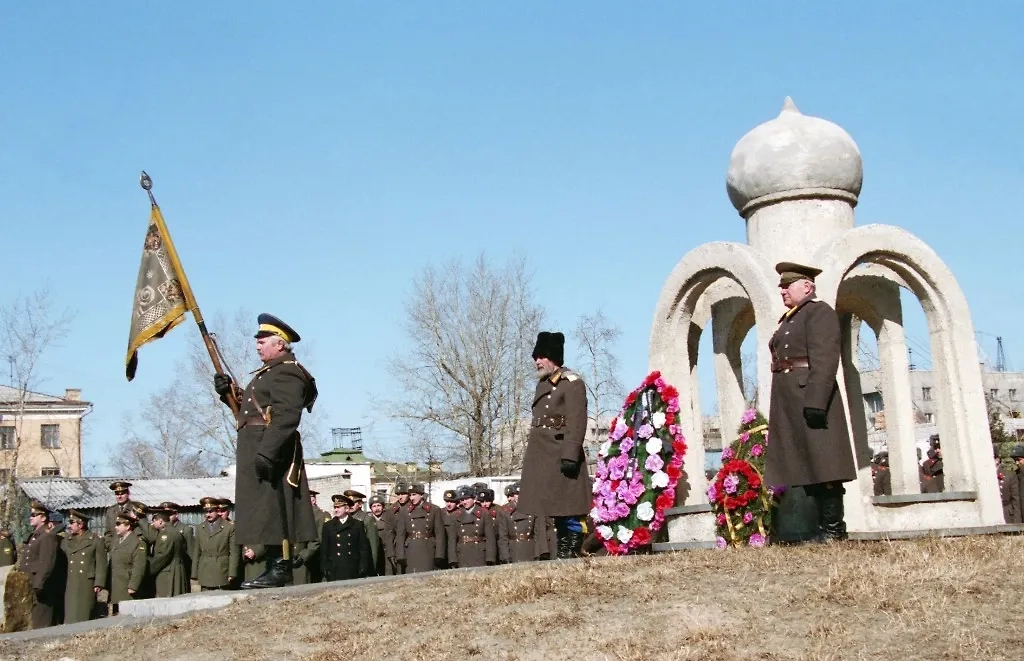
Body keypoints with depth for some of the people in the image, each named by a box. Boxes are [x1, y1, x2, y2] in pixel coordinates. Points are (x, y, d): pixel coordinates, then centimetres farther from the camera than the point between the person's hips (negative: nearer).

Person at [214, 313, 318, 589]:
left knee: (272, 507, -11)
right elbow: (253, 408, 23)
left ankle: (280, 569, -10)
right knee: (266, 509, 10)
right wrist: (229, 392, 9)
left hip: (271, 449, -11)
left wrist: (266, 452, -29)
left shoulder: (287, 372, -11)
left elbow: (286, 416, -22)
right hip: (258, 449, 11)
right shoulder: (270, 372, 24)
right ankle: (277, 567, 14)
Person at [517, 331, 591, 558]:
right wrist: (533, 457, 19)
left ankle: (572, 554, -3)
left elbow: (576, 423, -17)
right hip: (543, 457, 9)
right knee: (556, 508, 11)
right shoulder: (543, 384, 18)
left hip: (561, 455, -9)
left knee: (570, 510, -6)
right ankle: (562, 554, 17)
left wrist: (570, 456, -24)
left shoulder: (572, 383, -8)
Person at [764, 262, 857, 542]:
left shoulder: (819, 312, -6)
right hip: (789, 403, 9)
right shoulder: (787, 319, 22)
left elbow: (824, 360, -17)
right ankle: (824, 527, 15)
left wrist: (815, 402, -26)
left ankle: (833, 529, -1)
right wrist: (781, 408, 16)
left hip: (811, 398, -9)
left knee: (821, 464, -6)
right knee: (805, 467, 9)